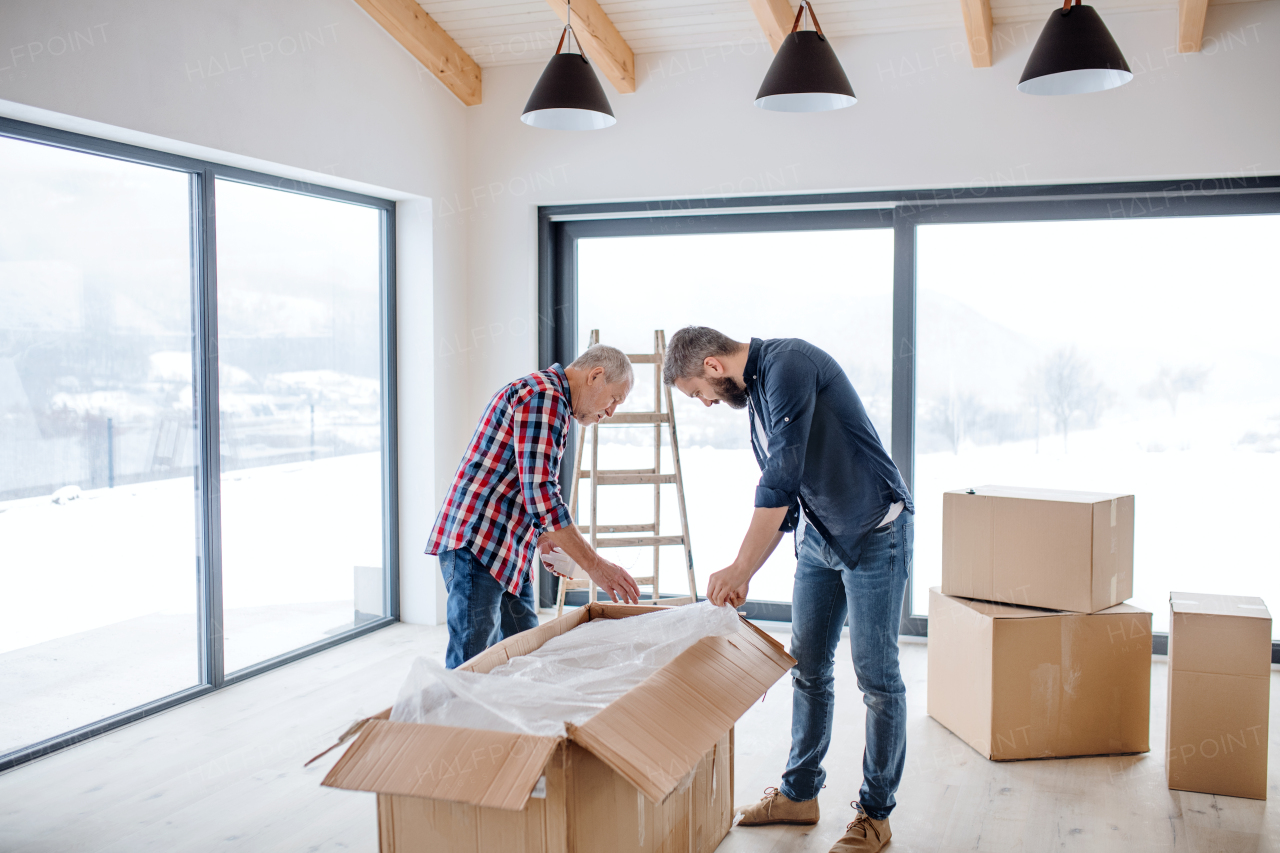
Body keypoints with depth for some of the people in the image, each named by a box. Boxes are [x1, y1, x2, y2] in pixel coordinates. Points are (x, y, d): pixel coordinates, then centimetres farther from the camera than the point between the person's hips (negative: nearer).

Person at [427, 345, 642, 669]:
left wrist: (543, 538, 14)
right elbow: (540, 493, -23)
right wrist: (594, 564, -19)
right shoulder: (544, 395, -14)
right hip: (477, 544, -11)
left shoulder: (552, 400, 20)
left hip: (510, 554, 11)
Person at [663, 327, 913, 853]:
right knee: (808, 668, 13)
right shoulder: (754, 394, 11)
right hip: (818, 537, 9)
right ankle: (799, 794, 27)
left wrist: (740, 568, -21)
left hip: (874, 533, -9)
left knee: (876, 677, -1)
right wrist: (746, 574, 10)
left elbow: (781, 479, -25)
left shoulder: (787, 365, -19)